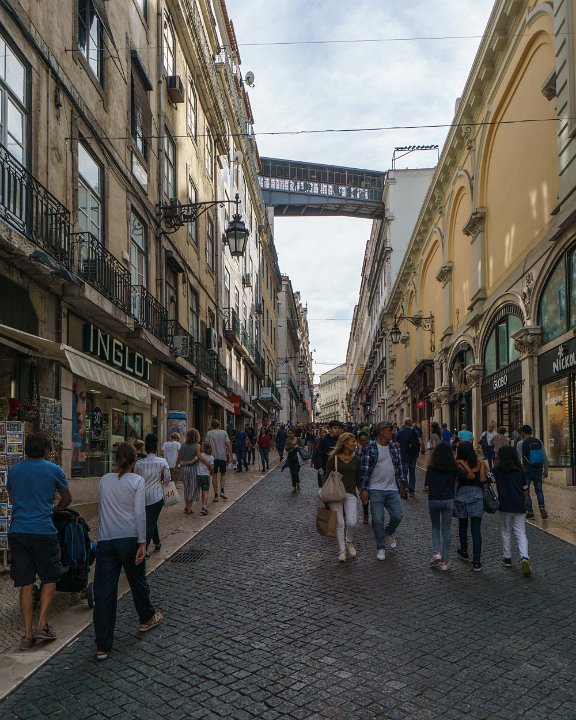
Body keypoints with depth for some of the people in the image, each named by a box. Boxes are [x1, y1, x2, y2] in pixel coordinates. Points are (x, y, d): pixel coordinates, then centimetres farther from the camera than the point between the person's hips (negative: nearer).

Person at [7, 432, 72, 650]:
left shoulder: (13, 471, 9)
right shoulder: (53, 470, -1)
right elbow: (67, 499, 13)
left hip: (17, 532, 3)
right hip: (43, 531, -3)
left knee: (25, 583, 8)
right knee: (49, 578, 13)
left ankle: (28, 634, 8)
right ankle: (42, 624, 3)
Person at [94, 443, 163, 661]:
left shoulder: (104, 480, 9)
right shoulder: (137, 481, -3)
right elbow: (139, 513, -10)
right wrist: (142, 543, -9)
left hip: (105, 540, 2)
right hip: (129, 538, -2)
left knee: (103, 592, 2)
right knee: (137, 580, 20)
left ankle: (102, 647, 4)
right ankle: (147, 618, 44)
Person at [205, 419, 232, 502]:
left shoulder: (209, 433, 0)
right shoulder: (224, 432, 3)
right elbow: (228, 445, -2)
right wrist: (231, 456, 3)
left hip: (213, 456, -1)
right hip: (223, 456, 1)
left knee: (214, 476, 5)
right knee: (223, 474, 16)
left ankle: (216, 495, 4)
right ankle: (222, 491, -2)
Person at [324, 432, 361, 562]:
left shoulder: (356, 459, 9)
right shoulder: (333, 458, -1)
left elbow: (358, 479, 16)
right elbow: (326, 477, 2)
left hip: (351, 494, 2)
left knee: (351, 523, -11)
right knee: (339, 524, 0)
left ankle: (349, 543, 19)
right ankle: (341, 551, 14)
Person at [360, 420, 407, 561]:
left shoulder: (394, 447, 8)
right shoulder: (371, 448, -8)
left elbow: (399, 467, 15)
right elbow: (365, 470, -8)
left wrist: (402, 484, 13)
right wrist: (364, 489, -12)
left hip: (392, 489, 4)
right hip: (376, 490, -4)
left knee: (397, 516, 1)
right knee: (378, 520, 0)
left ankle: (389, 532, 32)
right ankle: (381, 548, 15)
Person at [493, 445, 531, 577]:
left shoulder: (497, 471, -5)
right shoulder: (520, 471, 4)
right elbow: (525, 491, 9)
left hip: (505, 506, -1)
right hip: (519, 507, 2)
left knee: (505, 532, 15)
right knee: (521, 533, 4)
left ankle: (507, 558, 21)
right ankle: (524, 558, -16)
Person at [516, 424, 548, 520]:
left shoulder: (521, 444, -8)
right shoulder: (539, 442, 3)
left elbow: (518, 459, -10)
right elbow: (545, 458, 4)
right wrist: (545, 470, 12)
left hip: (526, 471, -3)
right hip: (538, 470, 4)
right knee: (539, 490, 17)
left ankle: (530, 512, 6)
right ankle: (542, 507, -3)